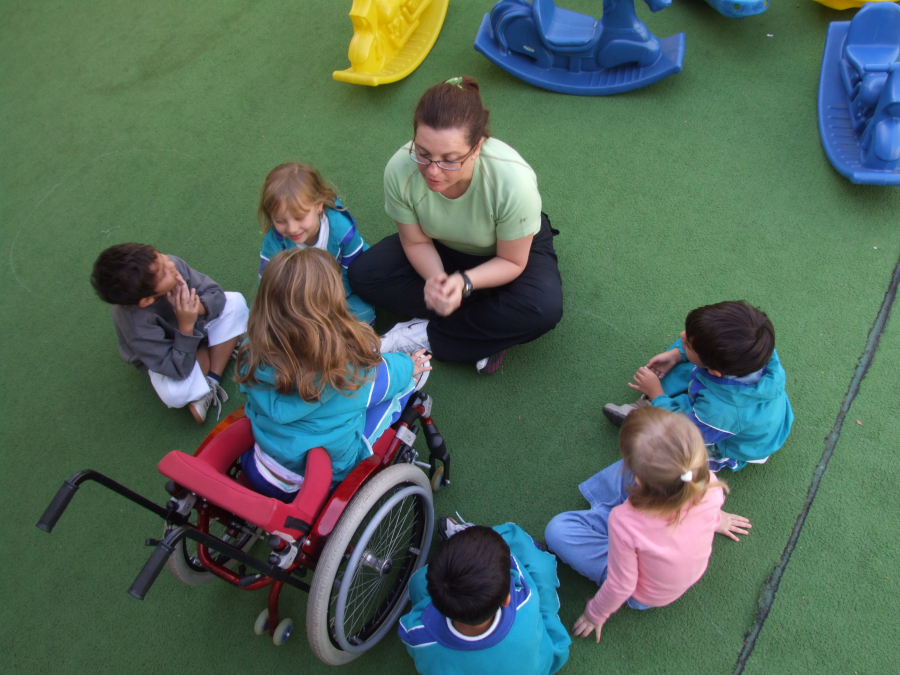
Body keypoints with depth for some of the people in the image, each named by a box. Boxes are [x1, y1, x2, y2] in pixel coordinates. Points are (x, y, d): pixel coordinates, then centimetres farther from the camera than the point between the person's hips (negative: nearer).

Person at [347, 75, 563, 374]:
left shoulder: (514, 180, -38)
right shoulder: (400, 169, -31)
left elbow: (511, 262, -22)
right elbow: (416, 242, -14)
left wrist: (464, 281, -40)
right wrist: (435, 278, -35)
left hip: (516, 247, -2)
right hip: (441, 247, 3)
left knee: (543, 309, -33)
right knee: (362, 274, -18)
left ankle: (427, 335, -13)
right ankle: (482, 335, -14)